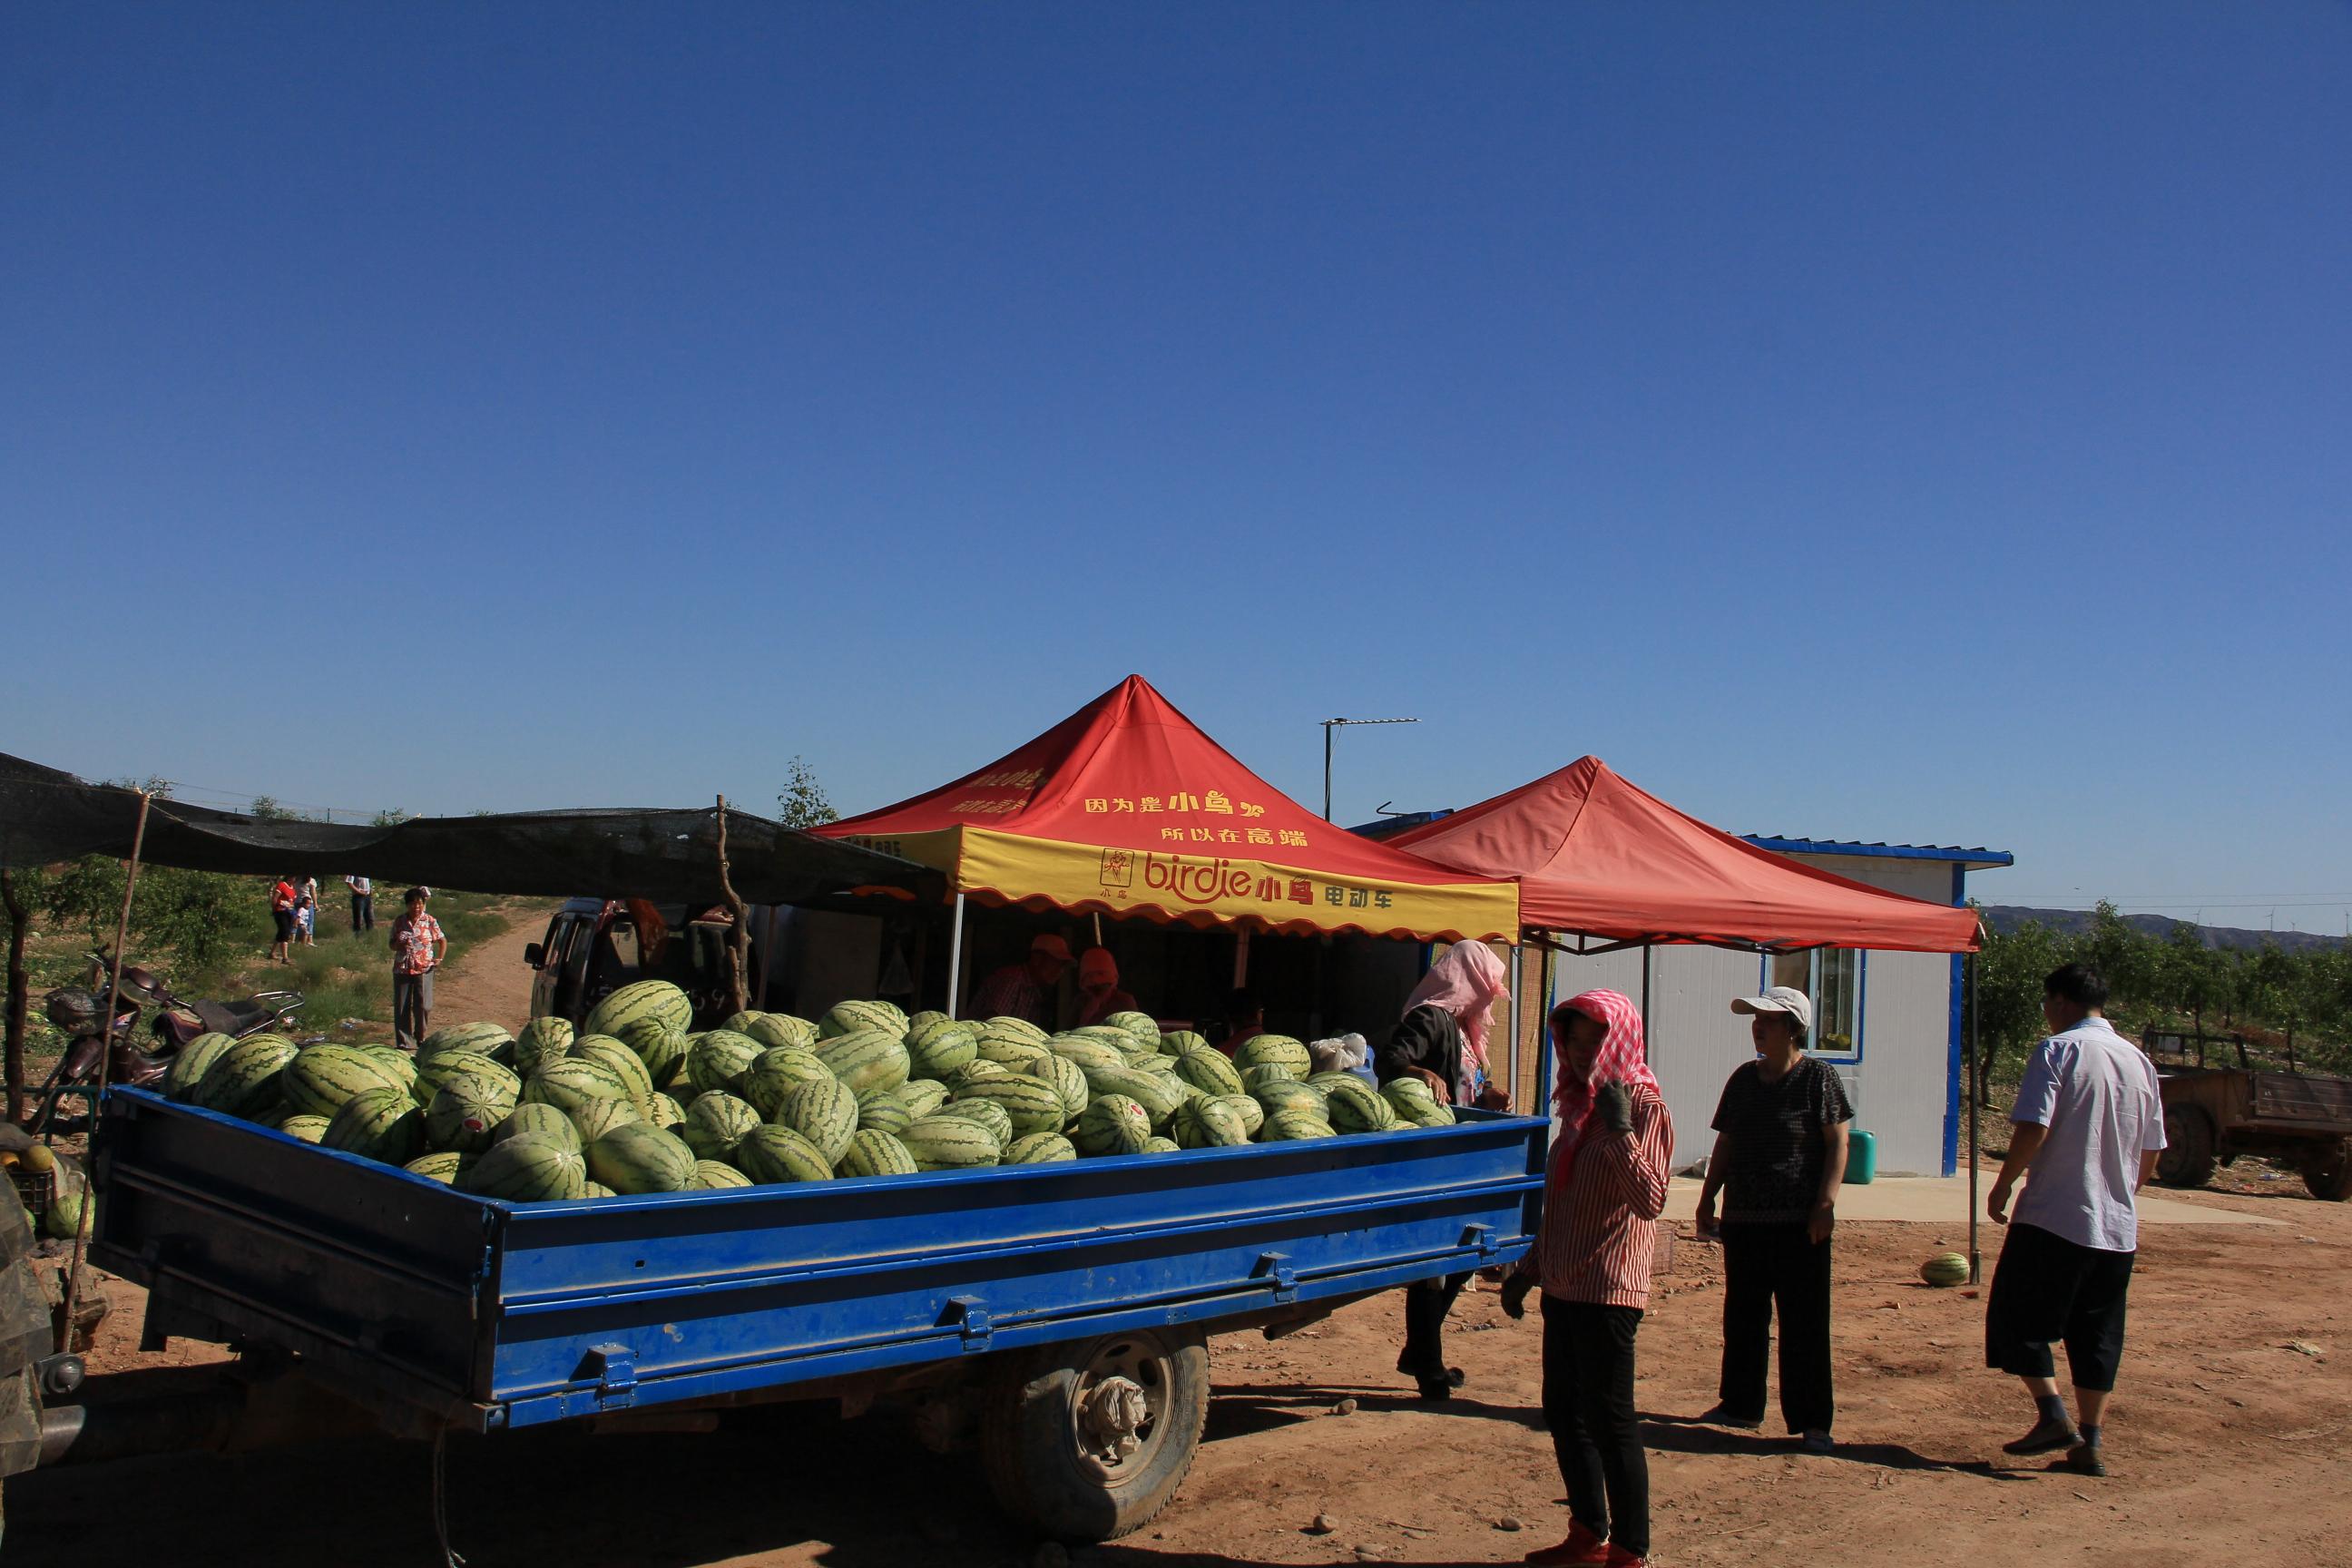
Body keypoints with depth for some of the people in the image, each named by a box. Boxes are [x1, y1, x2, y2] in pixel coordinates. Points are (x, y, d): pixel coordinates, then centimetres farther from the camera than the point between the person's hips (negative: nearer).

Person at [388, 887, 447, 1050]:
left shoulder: (430, 921, -1)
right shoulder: (399, 922, 3)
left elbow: (443, 941, 9)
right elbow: (392, 944, 10)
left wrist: (439, 959, -2)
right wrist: (398, 945, -12)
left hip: (423, 969, -2)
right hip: (402, 970, 2)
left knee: (423, 1006, -2)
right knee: (401, 1007, 2)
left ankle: (420, 1037, 21)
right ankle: (404, 1042, 10)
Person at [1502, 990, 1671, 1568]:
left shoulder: (1643, 1107, -11)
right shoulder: (1580, 1105, 14)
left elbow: (1649, 1200, -24)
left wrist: (1620, 1129, -30)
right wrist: (1528, 1269, 22)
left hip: (1609, 1289, -9)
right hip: (1563, 1285, 9)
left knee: (1608, 1418, -5)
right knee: (1563, 1412, 14)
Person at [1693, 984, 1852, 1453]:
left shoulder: (1818, 1076, -5)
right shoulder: (1744, 1077, 11)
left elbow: (1837, 1142, -7)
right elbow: (1725, 1145, 16)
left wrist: (1826, 1202, -15)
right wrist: (1707, 1199, 13)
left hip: (1800, 1222, -6)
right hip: (1743, 1220, 6)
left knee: (1804, 1324, -1)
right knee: (1742, 1318, 13)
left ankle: (1813, 1422, 6)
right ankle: (1740, 1406, 25)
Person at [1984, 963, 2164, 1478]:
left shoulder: (2058, 1050, -8)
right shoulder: (2139, 1060, 11)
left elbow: (2033, 1129, -18)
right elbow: (2151, 1151, 15)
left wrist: (2003, 1185, -5)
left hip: (2053, 1217, -6)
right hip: (2118, 1225, 6)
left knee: (2017, 1320, 4)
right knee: (2097, 1336, 10)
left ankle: (2053, 1415, -7)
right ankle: (2089, 1444, 11)